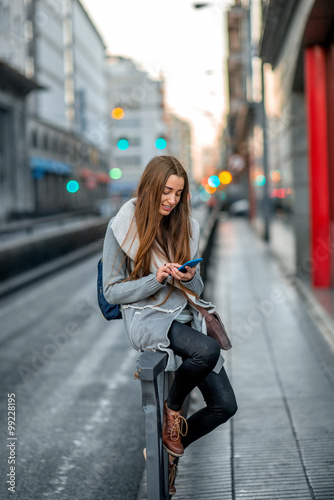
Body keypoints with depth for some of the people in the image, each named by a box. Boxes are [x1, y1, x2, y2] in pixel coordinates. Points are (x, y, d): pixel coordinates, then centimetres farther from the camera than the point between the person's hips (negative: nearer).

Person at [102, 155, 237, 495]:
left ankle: (168, 451, 17)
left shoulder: (186, 226, 9)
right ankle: (172, 407, -5)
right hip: (146, 317, -5)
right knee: (208, 350, -35)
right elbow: (112, 292, -2)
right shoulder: (122, 227, -4)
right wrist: (156, 280, -17)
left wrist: (188, 278, -11)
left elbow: (197, 289, 14)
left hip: (185, 316, 6)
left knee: (225, 405, -6)